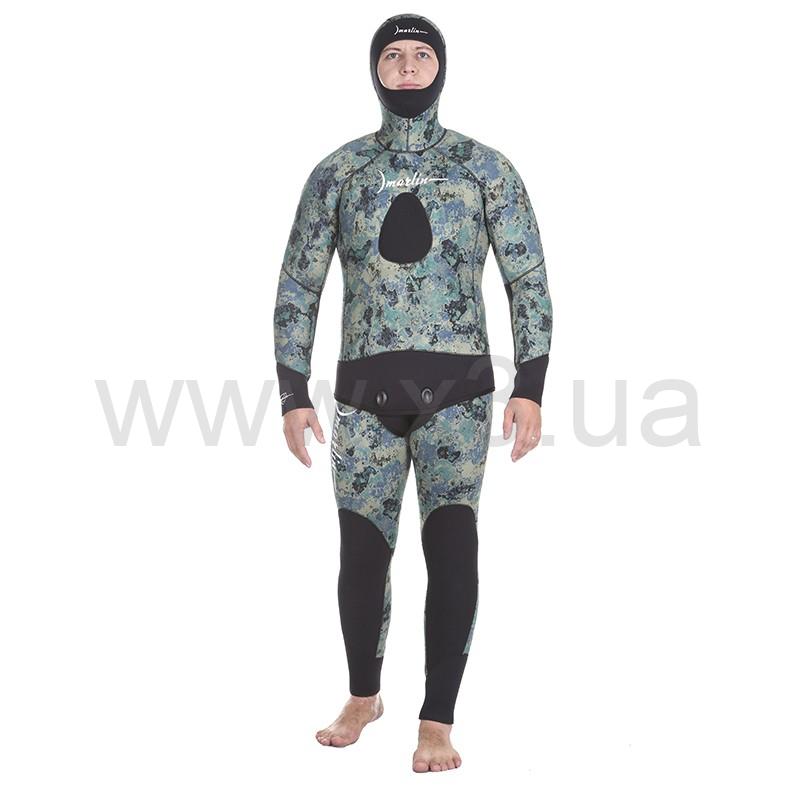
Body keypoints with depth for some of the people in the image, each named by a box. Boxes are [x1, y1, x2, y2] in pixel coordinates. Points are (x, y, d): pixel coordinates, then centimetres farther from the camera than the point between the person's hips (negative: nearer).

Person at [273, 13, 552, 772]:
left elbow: (528, 280, 2)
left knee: (451, 543, -15)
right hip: (366, 388, 2)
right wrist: (293, 394, 3)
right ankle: (364, 695, 31)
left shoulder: (486, 167, 4)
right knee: (362, 553, 6)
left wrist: (530, 387, -7)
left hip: (457, 385, -2)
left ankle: (437, 723, -5)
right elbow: (298, 286, 9)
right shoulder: (337, 171, 8)